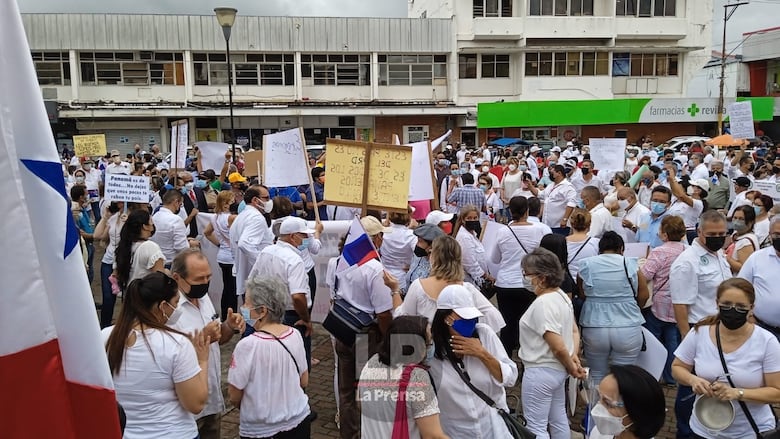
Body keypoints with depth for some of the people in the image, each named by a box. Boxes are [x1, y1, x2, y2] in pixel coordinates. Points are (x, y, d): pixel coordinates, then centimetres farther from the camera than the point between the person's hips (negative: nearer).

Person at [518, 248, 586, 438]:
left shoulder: (542, 304, -25)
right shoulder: (562, 296, 4)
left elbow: (559, 348, -24)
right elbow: (574, 331, 13)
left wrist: (571, 367, -8)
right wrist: (574, 356, 0)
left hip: (540, 372, -9)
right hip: (558, 370, 10)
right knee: (559, 420, 22)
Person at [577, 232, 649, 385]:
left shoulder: (586, 265, 1)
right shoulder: (631, 264, -1)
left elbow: (581, 294, 7)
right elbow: (644, 295, 3)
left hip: (594, 330, 1)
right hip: (628, 330, -1)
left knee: (597, 378, 13)